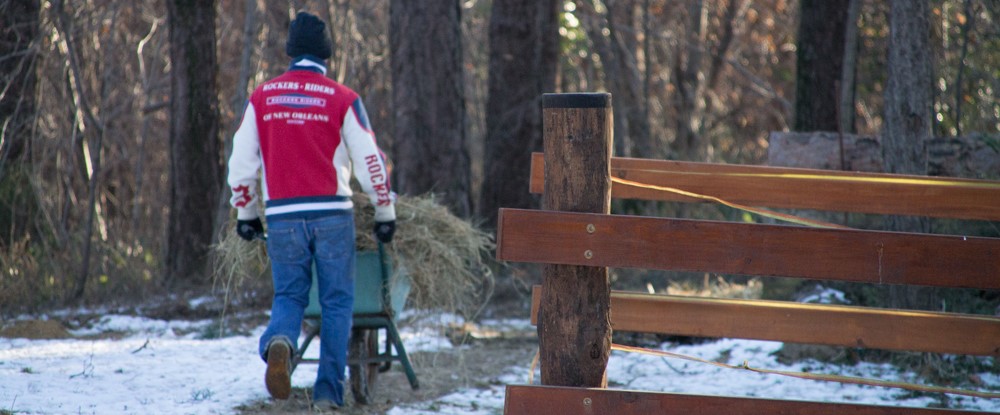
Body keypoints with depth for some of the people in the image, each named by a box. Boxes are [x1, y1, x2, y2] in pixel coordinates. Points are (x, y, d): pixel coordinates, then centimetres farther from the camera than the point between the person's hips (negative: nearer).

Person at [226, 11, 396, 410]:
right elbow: (370, 161, 0)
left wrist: (246, 213, 21)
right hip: (332, 213, -2)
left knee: (289, 295, 11)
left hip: (282, 215, 2)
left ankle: (279, 341, -23)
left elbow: (241, 161, 9)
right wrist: (385, 212, 10)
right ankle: (329, 389, 2)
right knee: (336, 302, 7)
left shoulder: (262, 97, 6)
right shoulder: (342, 100, -1)